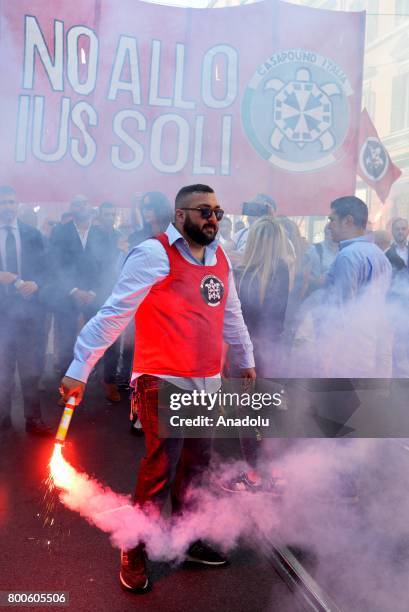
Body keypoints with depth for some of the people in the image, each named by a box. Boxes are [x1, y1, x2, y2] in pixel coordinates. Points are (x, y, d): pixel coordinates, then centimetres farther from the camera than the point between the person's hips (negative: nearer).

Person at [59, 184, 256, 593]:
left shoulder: (219, 258, 11)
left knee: (195, 465, 15)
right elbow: (114, 312, -17)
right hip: (164, 382, -7)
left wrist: (246, 359, 28)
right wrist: (79, 369, -19)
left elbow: (232, 315, 22)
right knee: (159, 471, -2)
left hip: (206, 383, 7)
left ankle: (186, 540, 36)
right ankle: (133, 555, 19)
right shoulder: (155, 254, -12)